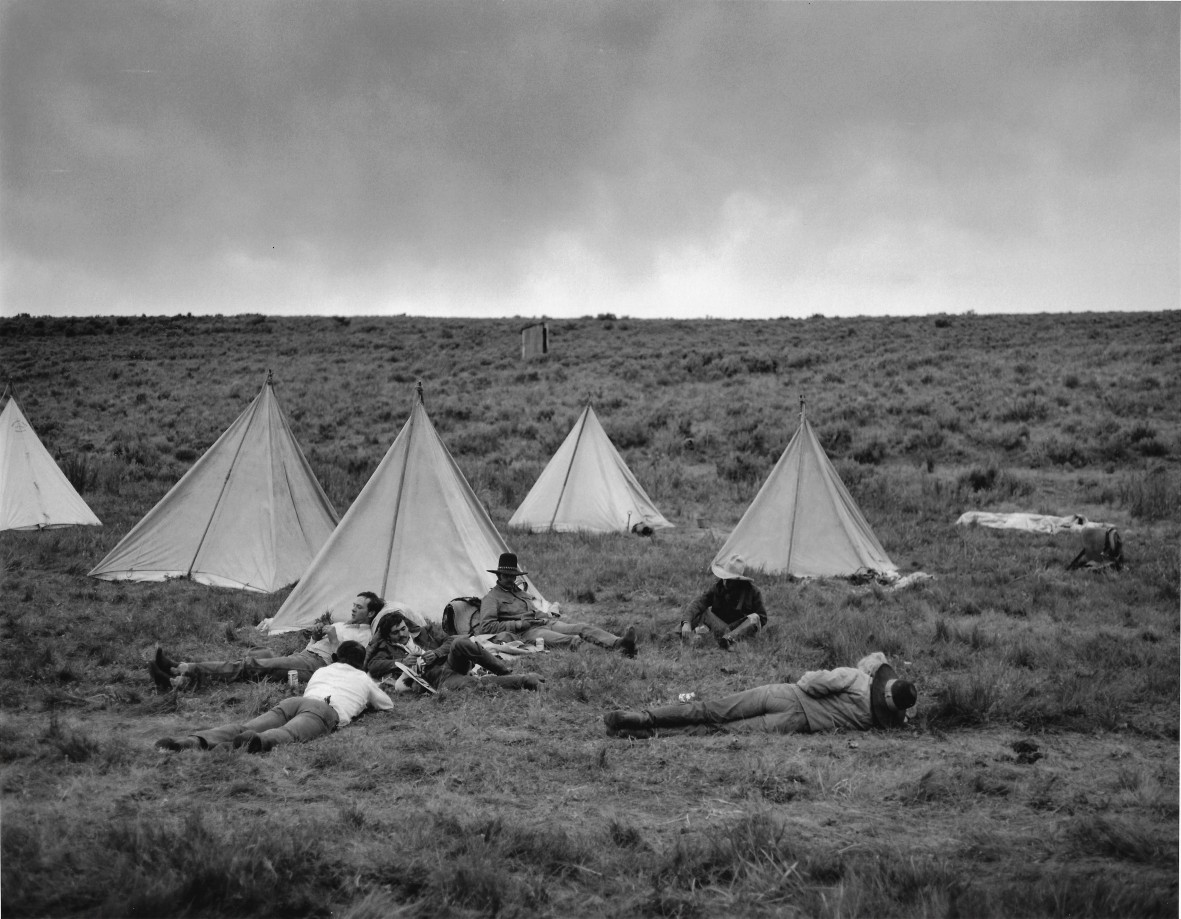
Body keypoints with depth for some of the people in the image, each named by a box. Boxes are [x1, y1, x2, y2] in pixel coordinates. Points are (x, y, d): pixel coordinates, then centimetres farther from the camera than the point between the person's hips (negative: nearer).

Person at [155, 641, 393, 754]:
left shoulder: (321, 670, 43)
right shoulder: (364, 679, 34)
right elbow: (388, 705, 49)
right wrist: (365, 702, 70)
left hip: (292, 700, 4)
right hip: (327, 709, -4)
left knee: (244, 727, -18)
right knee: (289, 734, -34)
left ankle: (193, 741, -44)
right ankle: (259, 742, -70)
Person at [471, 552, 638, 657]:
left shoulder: (520, 591, 32)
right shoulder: (491, 598, 8)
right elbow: (486, 626, -5)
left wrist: (550, 615, 13)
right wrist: (518, 625, -10)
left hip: (547, 622, 8)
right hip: (527, 631, -8)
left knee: (582, 628, -18)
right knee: (550, 638, -42)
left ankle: (618, 644, -40)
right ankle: (576, 643, -74)